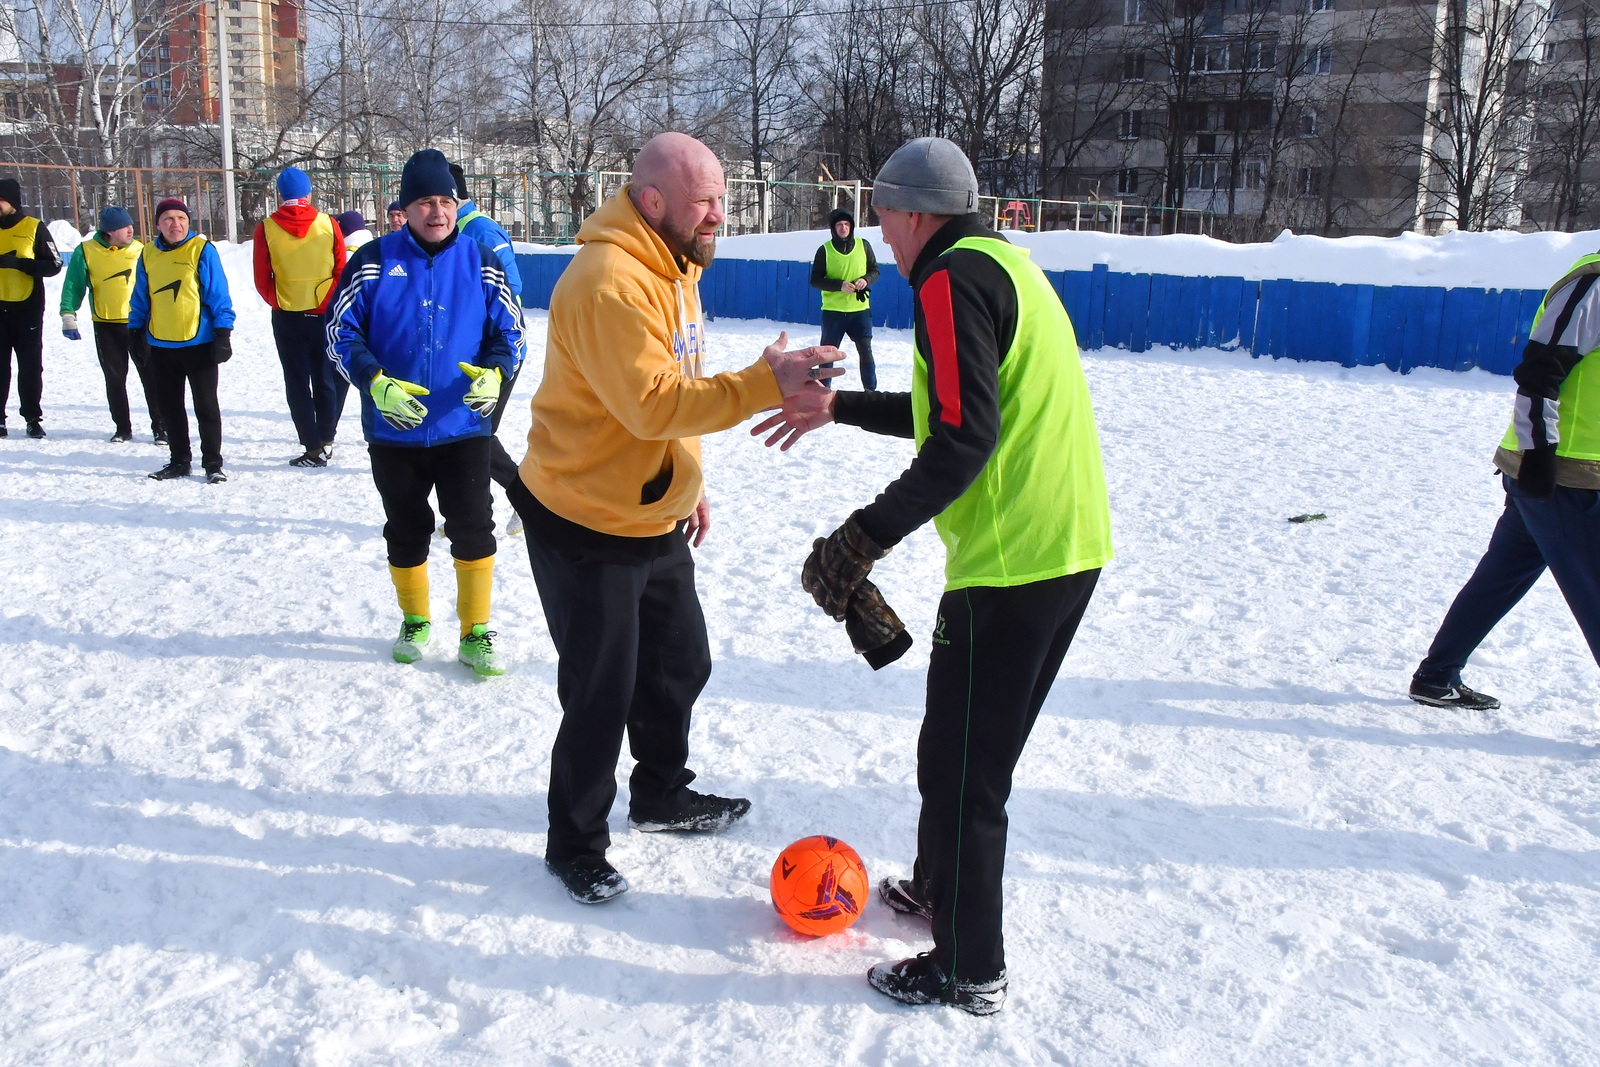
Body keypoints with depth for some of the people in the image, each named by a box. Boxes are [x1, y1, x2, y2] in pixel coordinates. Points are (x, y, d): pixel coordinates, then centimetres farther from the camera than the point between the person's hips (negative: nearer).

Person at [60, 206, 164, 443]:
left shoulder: (139, 250, 2)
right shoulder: (86, 251, -1)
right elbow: (73, 285, 1)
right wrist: (68, 316, -6)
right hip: (106, 326, 1)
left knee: (151, 377, -4)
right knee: (114, 380, 8)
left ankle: (160, 427, 2)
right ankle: (122, 428, 19)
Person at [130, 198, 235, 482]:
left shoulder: (202, 250, -6)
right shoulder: (148, 254, 7)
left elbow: (219, 296, -7)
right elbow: (140, 299, 14)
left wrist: (223, 333, -11)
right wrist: (135, 331, 10)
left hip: (198, 343, -5)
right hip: (160, 345, 5)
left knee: (206, 406, 1)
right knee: (169, 407, 12)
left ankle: (213, 463, 9)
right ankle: (179, 461, 23)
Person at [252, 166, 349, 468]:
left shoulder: (266, 228, -6)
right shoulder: (327, 224, -5)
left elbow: (262, 280, -3)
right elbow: (341, 271, -1)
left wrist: (279, 304, 12)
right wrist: (328, 304, 11)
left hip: (287, 317, -1)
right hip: (324, 315, 1)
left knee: (297, 383, 6)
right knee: (326, 378, 14)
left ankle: (313, 448, 3)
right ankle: (326, 440, 21)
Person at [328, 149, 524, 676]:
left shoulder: (478, 260, 0)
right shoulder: (374, 259, -3)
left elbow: (509, 330, 6)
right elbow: (340, 331, -1)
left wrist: (493, 372, -16)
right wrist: (376, 382, -18)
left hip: (463, 429, 0)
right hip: (393, 430, 0)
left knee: (473, 529, -3)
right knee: (406, 532, 13)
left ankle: (475, 633, 12)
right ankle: (415, 621, 35)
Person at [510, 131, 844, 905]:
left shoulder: (673, 266, 7)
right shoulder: (609, 281, -26)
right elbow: (652, 403, -34)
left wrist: (686, 482, 20)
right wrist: (762, 385, -37)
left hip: (653, 516, 10)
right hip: (585, 527, -9)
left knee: (680, 664, 21)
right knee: (601, 694, 1)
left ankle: (661, 794, 43)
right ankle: (574, 843, 22)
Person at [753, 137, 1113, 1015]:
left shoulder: (952, 280, -13)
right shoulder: (1005, 264, 18)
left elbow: (962, 441, -22)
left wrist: (864, 538, -20)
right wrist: (839, 408, 27)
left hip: (1010, 561, -10)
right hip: (1072, 548, 10)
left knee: (959, 766, 3)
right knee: (978, 746, 24)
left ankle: (969, 969, 15)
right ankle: (940, 886, 43)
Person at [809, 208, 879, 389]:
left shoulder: (863, 245, 1)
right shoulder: (825, 250, -4)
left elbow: (875, 271, 9)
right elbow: (815, 280, -5)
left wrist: (866, 280, -14)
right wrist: (839, 285, -19)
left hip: (860, 309, 1)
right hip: (833, 310, -1)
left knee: (865, 351, 1)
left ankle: (871, 390, 11)